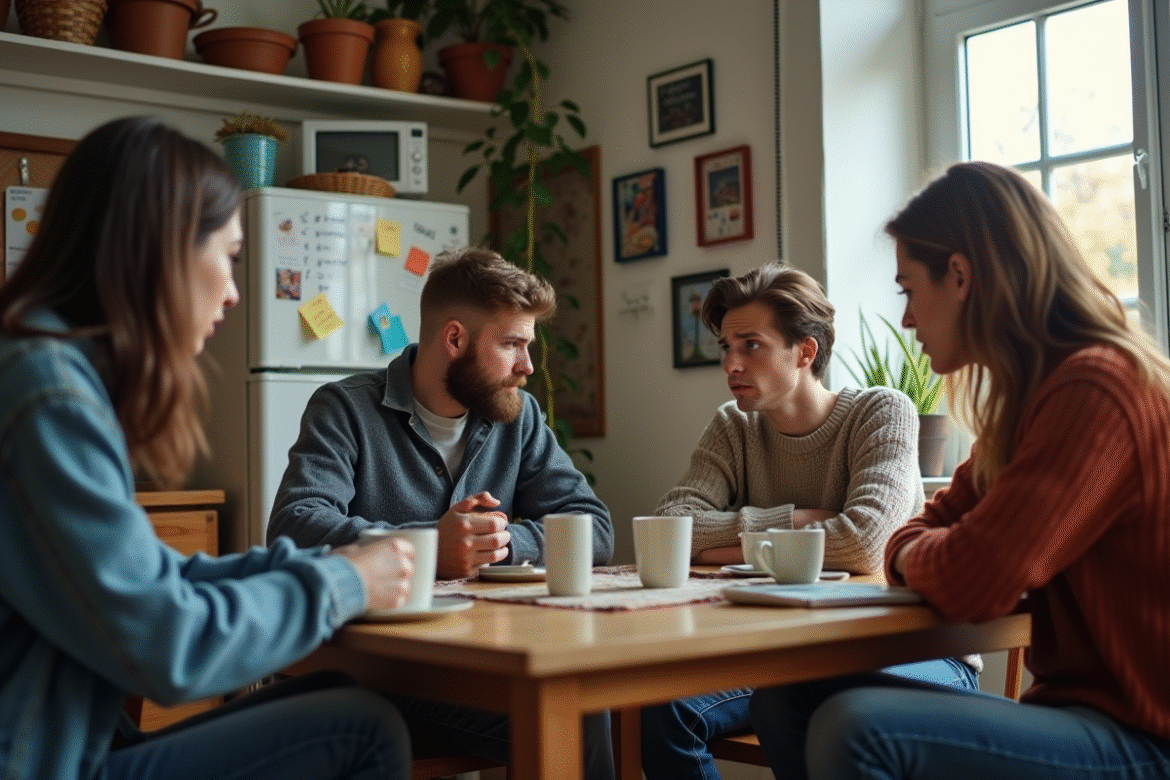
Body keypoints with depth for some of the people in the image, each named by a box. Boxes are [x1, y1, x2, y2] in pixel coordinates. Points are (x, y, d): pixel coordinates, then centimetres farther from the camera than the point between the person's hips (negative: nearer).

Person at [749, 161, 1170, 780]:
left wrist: (914, 554, -4)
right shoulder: (1032, 393, 12)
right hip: (1077, 706, 9)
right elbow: (931, 531, 17)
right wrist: (919, 552, -7)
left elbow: (968, 582, -26)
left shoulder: (1098, 390, -19)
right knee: (786, 695, 2)